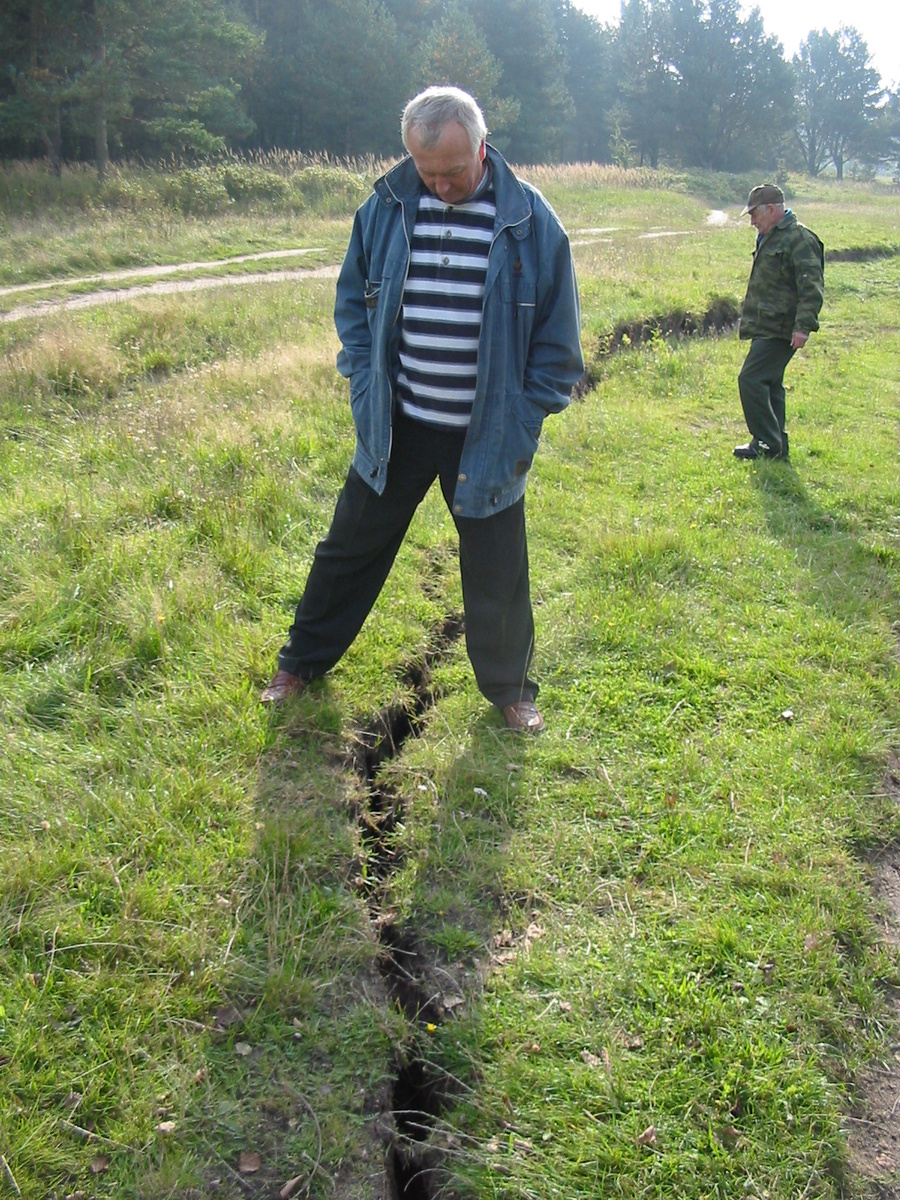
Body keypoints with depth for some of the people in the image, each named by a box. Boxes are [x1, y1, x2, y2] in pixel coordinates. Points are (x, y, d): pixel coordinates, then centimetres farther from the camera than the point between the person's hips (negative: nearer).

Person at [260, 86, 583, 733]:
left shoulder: (530, 219, -9)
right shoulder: (387, 207, -3)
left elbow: (557, 337, -3)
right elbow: (352, 299, 9)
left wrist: (524, 424, -7)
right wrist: (366, 386, -1)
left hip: (488, 437, -2)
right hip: (395, 426, 2)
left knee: (497, 574, 10)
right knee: (351, 546, 14)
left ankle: (509, 688, 32)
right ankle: (303, 661, 35)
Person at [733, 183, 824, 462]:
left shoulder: (799, 238, -13)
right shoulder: (769, 238, 19)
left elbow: (812, 287, -20)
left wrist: (803, 325, -27)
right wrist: (750, 318, 27)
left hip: (779, 329, -11)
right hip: (767, 326, 11)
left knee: (751, 379, -14)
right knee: (769, 384, 13)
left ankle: (767, 444, -8)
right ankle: (776, 444, 19)